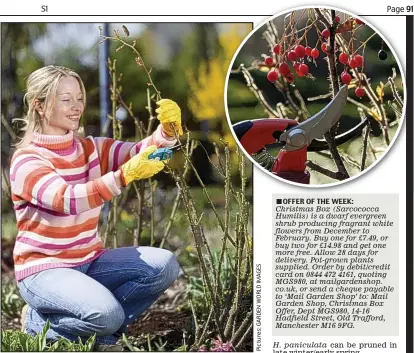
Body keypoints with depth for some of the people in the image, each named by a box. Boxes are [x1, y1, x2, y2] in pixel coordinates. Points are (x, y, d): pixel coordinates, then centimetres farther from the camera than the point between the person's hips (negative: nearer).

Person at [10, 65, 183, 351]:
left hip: (89, 261, 7)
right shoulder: (27, 161, -16)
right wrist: (125, 175, -45)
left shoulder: (90, 148, 6)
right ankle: (40, 322, -1)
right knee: (107, 314, -31)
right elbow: (67, 199, -33)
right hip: (45, 268, -7)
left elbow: (140, 153, -5)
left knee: (165, 265, -12)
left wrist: (167, 130, -27)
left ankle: (102, 330, 0)